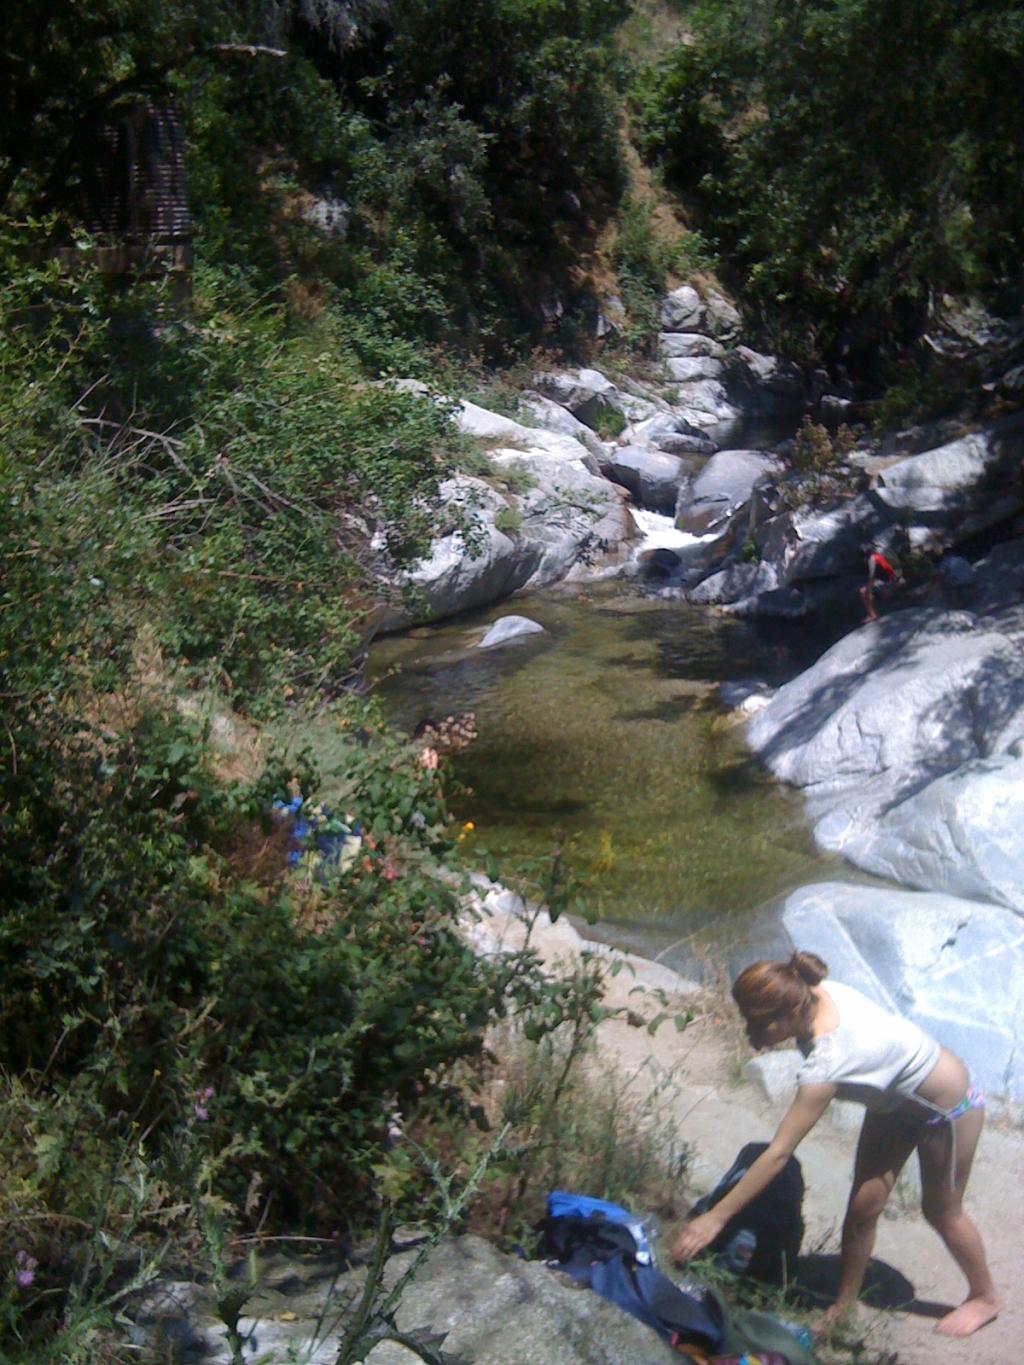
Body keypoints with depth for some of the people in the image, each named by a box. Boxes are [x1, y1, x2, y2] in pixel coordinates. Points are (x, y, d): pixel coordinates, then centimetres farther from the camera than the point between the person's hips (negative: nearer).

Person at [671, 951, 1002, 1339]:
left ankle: (985, 1296, 42)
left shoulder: (827, 1060, -43)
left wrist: (716, 1217, -36)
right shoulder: (815, 992, -23)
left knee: (941, 1211, 15)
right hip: (895, 1099, 7)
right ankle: (844, 1305, 23)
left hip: (947, 1109, -7)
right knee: (862, 1208, 7)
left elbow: (778, 1153, -40)